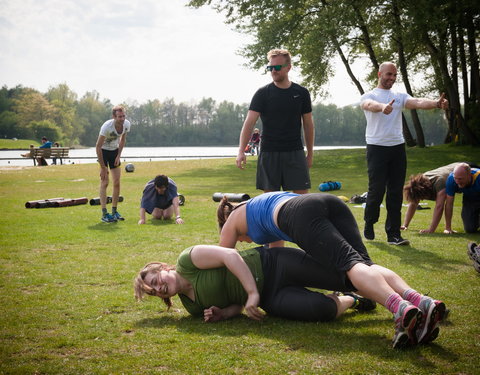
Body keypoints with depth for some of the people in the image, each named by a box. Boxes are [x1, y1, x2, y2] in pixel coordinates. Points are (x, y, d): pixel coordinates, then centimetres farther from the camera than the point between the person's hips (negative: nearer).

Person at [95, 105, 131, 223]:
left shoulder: (127, 124, -14)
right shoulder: (107, 126, -31)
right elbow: (98, 146, -24)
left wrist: (118, 156, -1)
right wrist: (102, 167, -23)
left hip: (114, 151, 5)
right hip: (103, 151, -5)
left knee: (117, 183, 2)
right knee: (104, 182, -11)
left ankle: (114, 211, 12)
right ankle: (104, 214, -10)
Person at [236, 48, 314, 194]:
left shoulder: (301, 93, 5)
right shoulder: (262, 93, -1)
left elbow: (308, 124, 12)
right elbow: (249, 122, -9)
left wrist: (310, 153, 10)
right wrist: (241, 151, -21)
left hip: (295, 152, 1)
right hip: (269, 153, -1)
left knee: (302, 194, -3)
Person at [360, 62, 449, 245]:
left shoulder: (400, 96, 13)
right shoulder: (369, 95, 0)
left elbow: (418, 103, -6)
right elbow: (370, 105, -25)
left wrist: (437, 103, -28)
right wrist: (383, 107, -50)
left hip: (397, 148, 4)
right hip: (376, 147, -4)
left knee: (396, 192, 2)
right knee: (376, 190, -3)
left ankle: (393, 234, 6)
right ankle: (369, 224, 21)